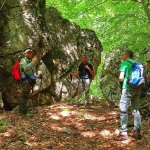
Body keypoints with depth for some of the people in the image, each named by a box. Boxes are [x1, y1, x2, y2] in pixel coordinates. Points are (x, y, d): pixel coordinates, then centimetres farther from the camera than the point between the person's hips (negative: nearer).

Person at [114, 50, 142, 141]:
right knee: (136, 110, 11)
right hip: (137, 89, 7)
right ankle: (137, 132, 17)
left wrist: (120, 81, 9)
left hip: (128, 88, -7)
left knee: (123, 110, -4)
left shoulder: (125, 63, -3)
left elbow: (121, 78, -11)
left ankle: (123, 134, -5)